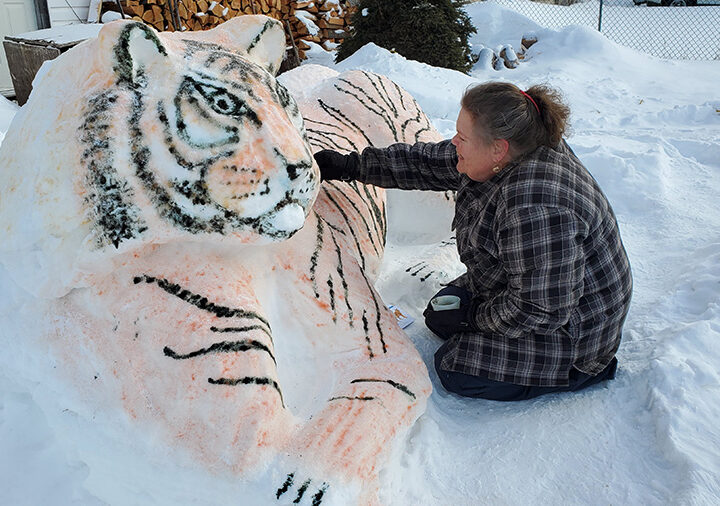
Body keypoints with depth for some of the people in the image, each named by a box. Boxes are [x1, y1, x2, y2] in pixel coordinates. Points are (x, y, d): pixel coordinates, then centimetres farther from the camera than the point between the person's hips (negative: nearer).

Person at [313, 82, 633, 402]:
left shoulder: (535, 210, -37)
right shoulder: (498, 157, -9)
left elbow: (542, 309, -30)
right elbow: (428, 162, 3)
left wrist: (474, 316, -16)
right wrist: (351, 166, 4)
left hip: (570, 325, -10)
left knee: (454, 370, -8)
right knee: (439, 316, 13)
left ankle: (582, 370, 4)